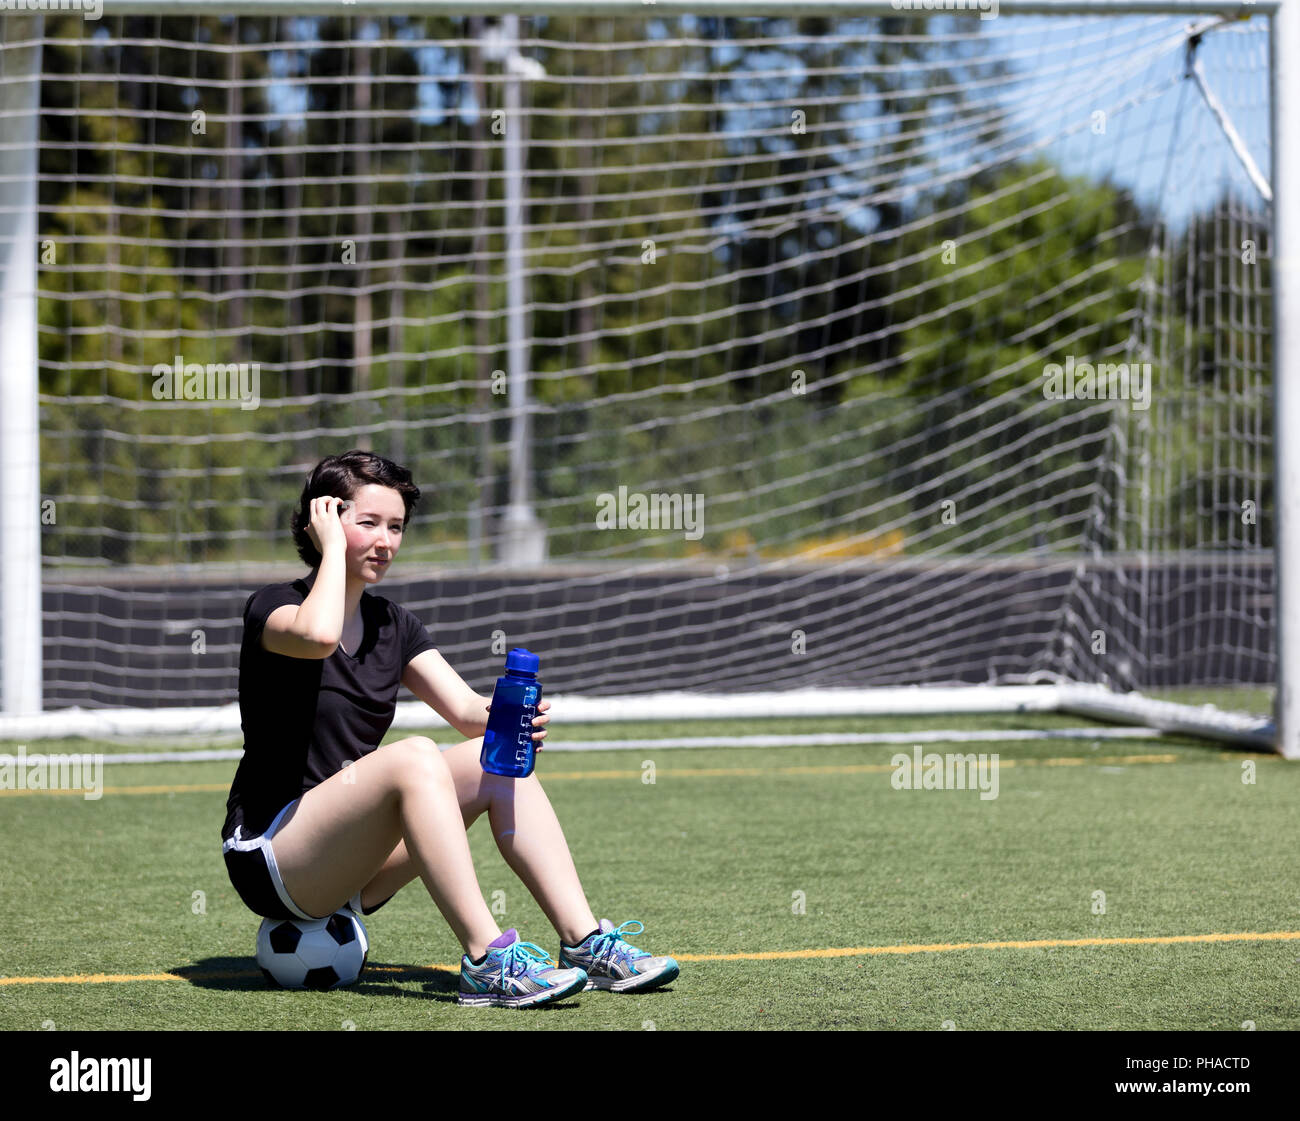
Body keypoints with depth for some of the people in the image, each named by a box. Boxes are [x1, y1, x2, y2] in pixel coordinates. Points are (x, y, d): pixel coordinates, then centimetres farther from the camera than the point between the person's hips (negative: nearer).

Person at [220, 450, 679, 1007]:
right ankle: (487, 962, -36)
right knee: (414, 757, -31)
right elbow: (317, 636, -34)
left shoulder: (392, 624, 12)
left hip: (352, 867, 7)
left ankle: (585, 942, -15)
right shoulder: (271, 606, -9)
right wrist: (333, 545, -19)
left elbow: (466, 710, 0)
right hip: (269, 858, -7)